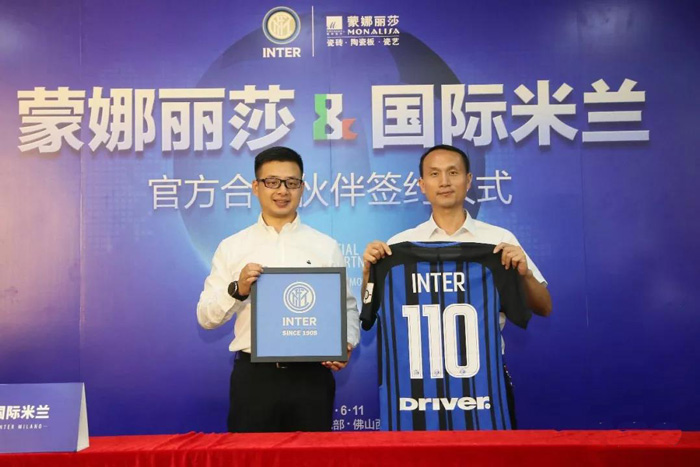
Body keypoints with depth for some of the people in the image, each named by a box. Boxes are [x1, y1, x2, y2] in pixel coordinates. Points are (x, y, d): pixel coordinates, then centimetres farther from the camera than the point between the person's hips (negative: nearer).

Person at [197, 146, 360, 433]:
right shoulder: (232, 247, 6)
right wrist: (237, 290, -14)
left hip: (311, 374, 1)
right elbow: (206, 317, 4)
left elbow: (348, 308, 8)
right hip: (254, 375, 0)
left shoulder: (326, 247, 7)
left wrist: (345, 344, -11)